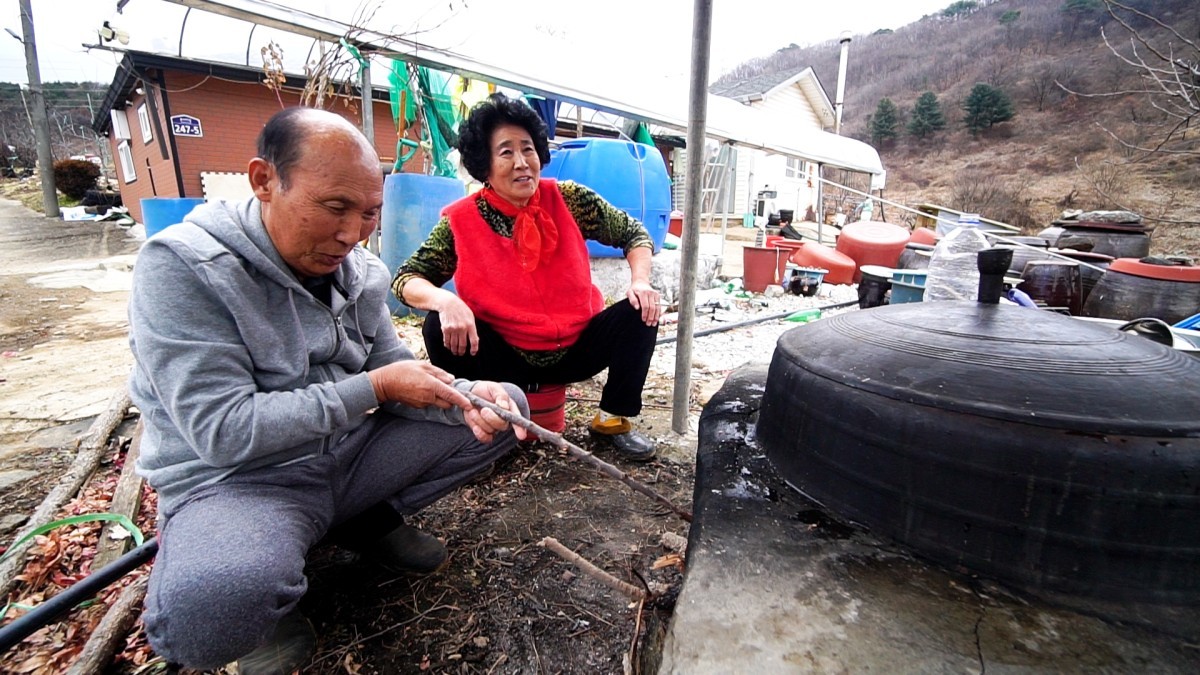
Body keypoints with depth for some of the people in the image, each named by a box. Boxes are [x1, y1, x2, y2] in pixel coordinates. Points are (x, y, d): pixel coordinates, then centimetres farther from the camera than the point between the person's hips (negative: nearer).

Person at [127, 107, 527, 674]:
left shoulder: (361, 271, 2)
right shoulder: (179, 267, -17)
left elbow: (392, 371, 6)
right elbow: (222, 430, -23)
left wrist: (464, 395, -15)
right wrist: (374, 388, -21)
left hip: (352, 455, 6)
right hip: (234, 479, -6)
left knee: (505, 406, 1)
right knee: (214, 602, -40)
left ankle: (368, 520, 11)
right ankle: (266, 610, -1)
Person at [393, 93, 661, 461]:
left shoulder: (567, 200, -7)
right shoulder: (462, 221, -10)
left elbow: (634, 233, 0)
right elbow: (406, 278, -11)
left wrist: (640, 281, -20)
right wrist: (445, 301, -34)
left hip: (576, 350, 2)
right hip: (504, 360, -1)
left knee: (640, 313, -18)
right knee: (441, 328, -25)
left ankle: (613, 419, 3)